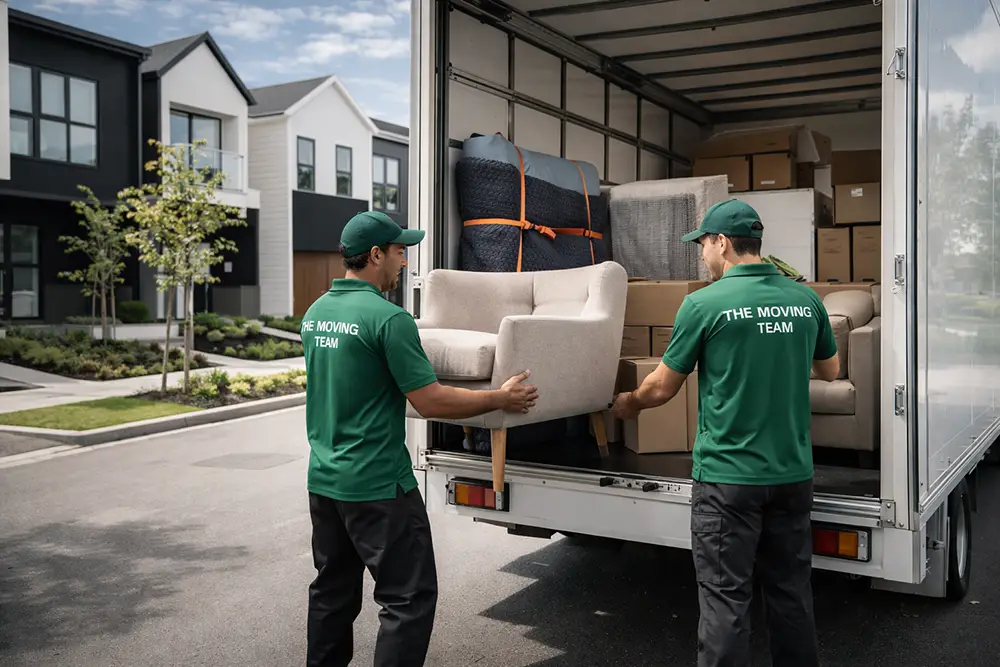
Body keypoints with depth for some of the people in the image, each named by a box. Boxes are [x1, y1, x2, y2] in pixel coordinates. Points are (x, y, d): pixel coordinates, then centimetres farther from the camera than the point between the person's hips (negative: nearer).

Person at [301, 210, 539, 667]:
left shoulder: (315, 313, 7)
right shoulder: (387, 317, -18)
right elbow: (431, 401, -18)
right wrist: (501, 399, -5)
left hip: (324, 479, 9)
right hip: (376, 485, -8)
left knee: (332, 592, 19)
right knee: (409, 597, 1)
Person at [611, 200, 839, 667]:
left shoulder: (704, 304, -11)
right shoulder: (806, 300, 2)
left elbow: (662, 388, -2)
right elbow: (829, 371, 19)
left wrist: (628, 404, 18)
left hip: (727, 476, -5)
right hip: (793, 474, 5)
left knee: (726, 599, 3)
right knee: (792, 593, 17)